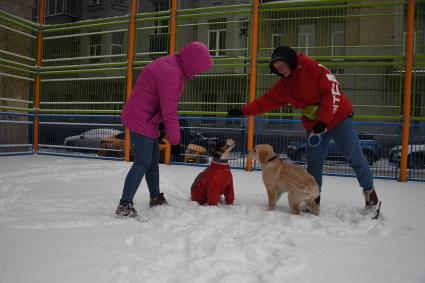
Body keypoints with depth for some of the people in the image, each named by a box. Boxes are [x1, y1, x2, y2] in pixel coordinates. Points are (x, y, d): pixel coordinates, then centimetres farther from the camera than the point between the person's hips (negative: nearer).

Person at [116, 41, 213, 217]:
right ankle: (124, 205, -3)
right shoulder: (171, 72, -23)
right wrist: (175, 139, -15)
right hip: (141, 121, -10)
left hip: (144, 119, 10)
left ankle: (156, 198, 29)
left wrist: (162, 121, 18)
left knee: (153, 159, 16)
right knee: (142, 162, -9)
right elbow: (169, 110, -22)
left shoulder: (171, 65, 10)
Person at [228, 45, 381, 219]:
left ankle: (370, 193, 17)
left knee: (354, 157, -2)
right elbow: (265, 102, 4)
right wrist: (243, 111, -4)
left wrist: (323, 120, -24)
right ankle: (313, 199, 18)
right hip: (314, 125, 6)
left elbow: (332, 91, -20)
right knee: (314, 164, 4)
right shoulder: (284, 85, 5)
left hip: (338, 118, -6)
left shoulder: (312, 68, -16)